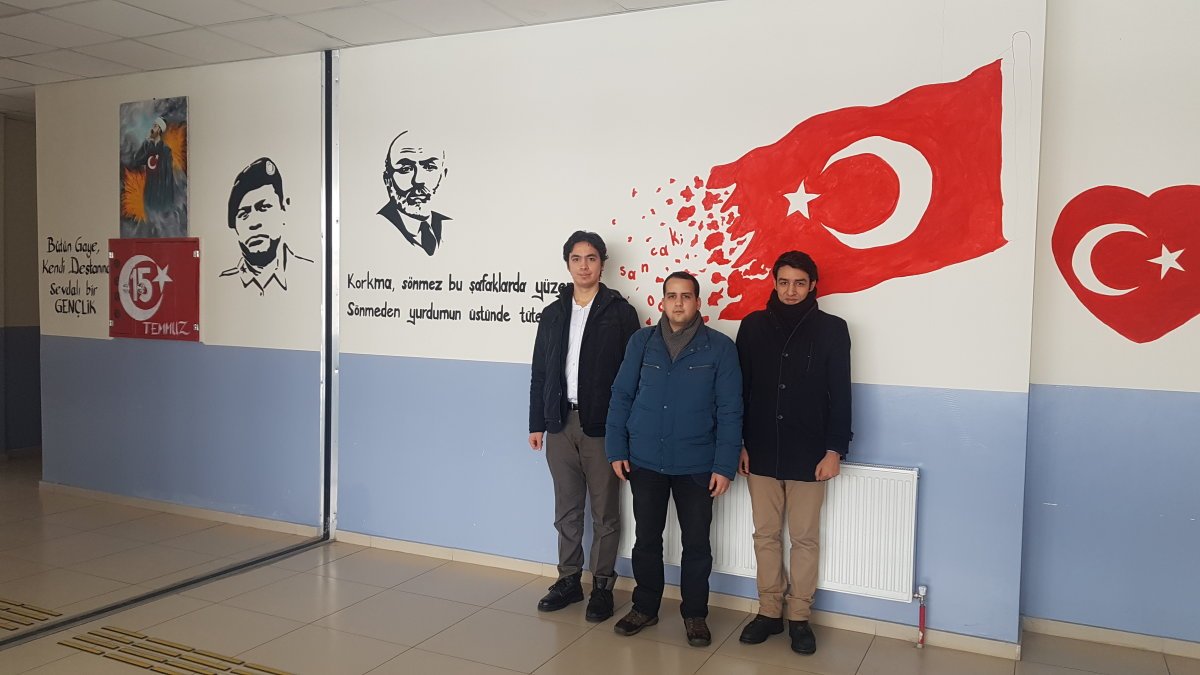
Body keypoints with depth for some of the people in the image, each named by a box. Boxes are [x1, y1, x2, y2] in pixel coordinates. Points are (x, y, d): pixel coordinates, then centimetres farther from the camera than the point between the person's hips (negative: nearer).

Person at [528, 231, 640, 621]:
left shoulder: (619, 311, -3)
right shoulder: (553, 314, 10)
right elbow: (540, 373, 12)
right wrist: (537, 423, 9)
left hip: (602, 425, -4)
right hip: (560, 423, 4)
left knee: (604, 511, 7)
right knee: (566, 509, 13)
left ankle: (602, 585, 18)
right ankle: (569, 579, 25)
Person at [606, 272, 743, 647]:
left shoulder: (720, 348, -5)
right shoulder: (642, 342, 1)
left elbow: (730, 410, -5)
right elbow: (621, 396, 4)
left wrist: (725, 465, -9)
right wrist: (617, 449, -1)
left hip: (696, 465, -1)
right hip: (644, 461, 2)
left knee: (696, 542, 8)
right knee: (646, 538, 13)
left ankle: (695, 614, 26)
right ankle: (645, 607, 30)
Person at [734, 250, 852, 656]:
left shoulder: (832, 329, -2)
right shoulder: (754, 325, 3)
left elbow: (840, 394, -2)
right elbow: (740, 389, 5)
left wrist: (834, 449, -7)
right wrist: (739, 444, 2)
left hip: (808, 454, -2)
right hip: (762, 451, 2)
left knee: (805, 538, 7)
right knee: (765, 535, 10)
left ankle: (799, 617, 19)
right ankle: (769, 612, 23)